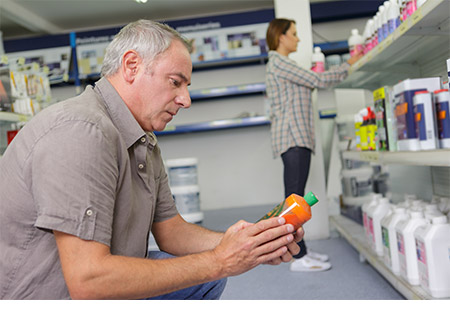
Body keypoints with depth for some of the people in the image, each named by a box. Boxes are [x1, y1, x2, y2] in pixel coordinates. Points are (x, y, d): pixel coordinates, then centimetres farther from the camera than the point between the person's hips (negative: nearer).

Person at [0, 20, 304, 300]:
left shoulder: (146, 144, 6)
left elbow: (170, 229, 6)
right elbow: (87, 280, -28)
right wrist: (218, 262, -23)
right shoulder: (81, 131, -25)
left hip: (102, 288, 8)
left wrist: (248, 245, -9)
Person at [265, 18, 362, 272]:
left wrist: (313, 83, 16)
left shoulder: (279, 64, 25)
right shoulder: (279, 63, -8)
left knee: (295, 195, 9)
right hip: (292, 137, -11)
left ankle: (301, 250, 15)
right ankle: (299, 257, -8)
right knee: (295, 196, -11)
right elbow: (318, 81, -9)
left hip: (296, 136, 11)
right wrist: (349, 65, 1)